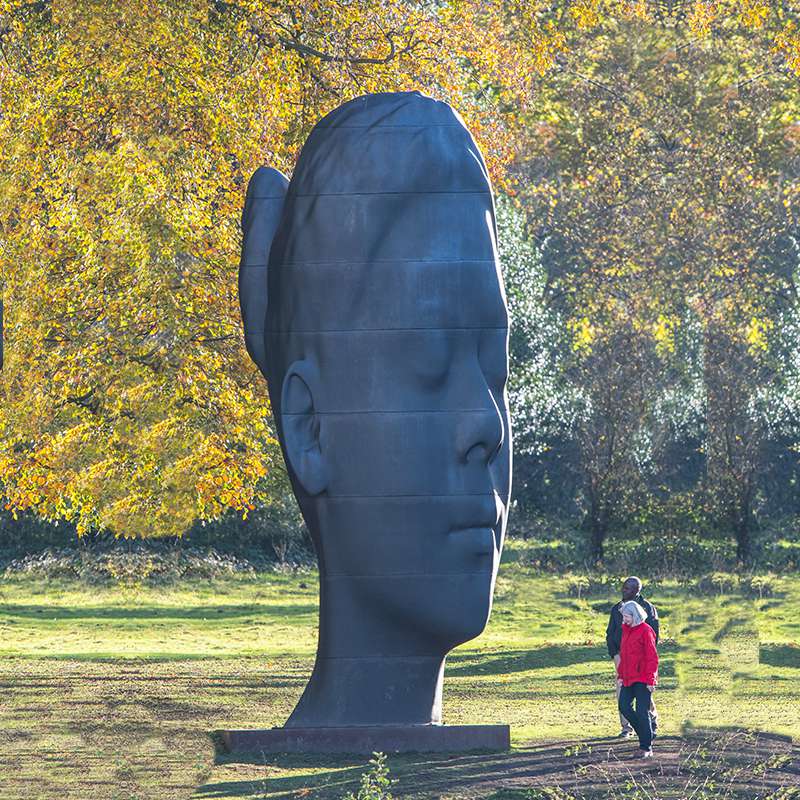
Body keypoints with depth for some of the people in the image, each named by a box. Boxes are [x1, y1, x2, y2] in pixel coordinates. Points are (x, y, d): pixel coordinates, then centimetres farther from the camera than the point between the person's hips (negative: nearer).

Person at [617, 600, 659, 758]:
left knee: (642, 712, -6)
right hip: (628, 678, 8)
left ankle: (646, 747, 1)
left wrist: (650, 680, -16)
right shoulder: (626, 629, 13)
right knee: (624, 706, 4)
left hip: (643, 679, -8)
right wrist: (621, 674, 16)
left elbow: (652, 657, -13)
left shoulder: (645, 631, -12)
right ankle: (645, 734, 21)